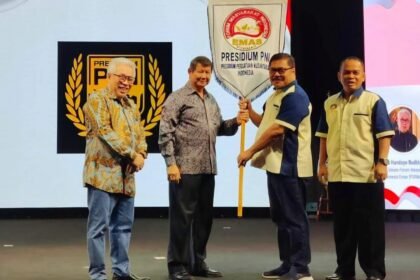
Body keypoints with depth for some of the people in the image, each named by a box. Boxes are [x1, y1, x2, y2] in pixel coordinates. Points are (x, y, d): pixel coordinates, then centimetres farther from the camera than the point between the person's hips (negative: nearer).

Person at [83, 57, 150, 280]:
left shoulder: (131, 105, 18)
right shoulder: (96, 100, -6)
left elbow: (139, 135, 16)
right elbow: (106, 132, -17)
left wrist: (141, 154, -5)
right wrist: (132, 154, -17)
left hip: (126, 175, 8)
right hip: (103, 173, -8)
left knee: (123, 226, 13)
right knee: (99, 226, -4)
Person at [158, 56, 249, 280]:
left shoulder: (211, 100, 18)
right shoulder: (177, 98, -4)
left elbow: (219, 128, 21)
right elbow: (165, 133, -10)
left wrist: (235, 122, 1)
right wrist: (171, 163, -17)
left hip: (207, 169, 7)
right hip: (185, 169, -7)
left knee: (204, 216, 12)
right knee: (182, 217, -1)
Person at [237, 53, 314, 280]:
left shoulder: (295, 96, -15)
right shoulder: (275, 96, 17)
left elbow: (277, 129, -22)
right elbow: (265, 123, 27)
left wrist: (250, 152, -16)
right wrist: (249, 110, 10)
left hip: (290, 167, -10)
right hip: (276, 165, 10)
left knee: (294, 218, -5)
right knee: (281, 217, 15)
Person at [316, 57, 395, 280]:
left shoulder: (373, 101, -3)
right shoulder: (330, 103, 12)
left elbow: (384, 134, -7)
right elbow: (324, 136, 17)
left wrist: (382, 162, -16)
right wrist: (322, 163, 12)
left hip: (366, 174, -5)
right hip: (337, 174, 5)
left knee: (370, 224, 1)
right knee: (342, 224, 11)